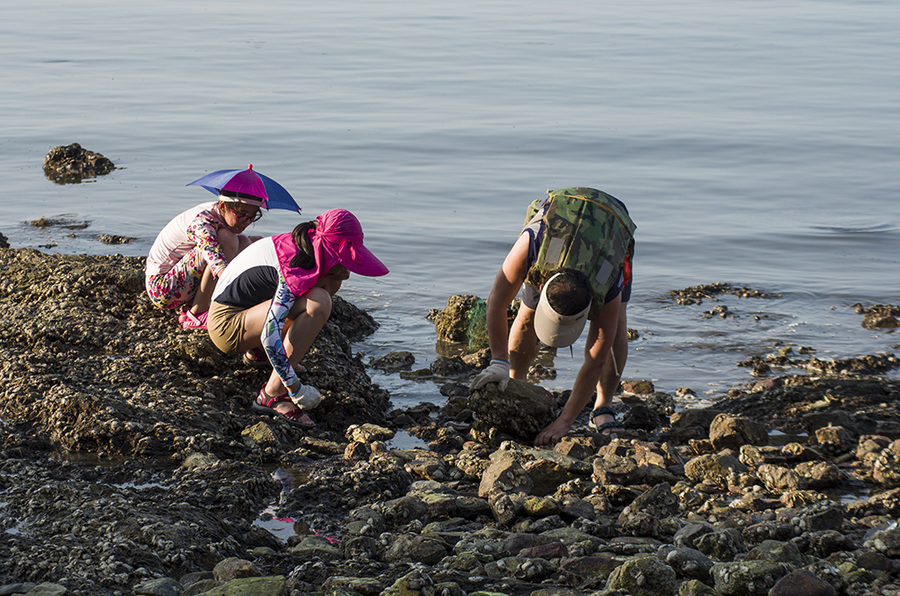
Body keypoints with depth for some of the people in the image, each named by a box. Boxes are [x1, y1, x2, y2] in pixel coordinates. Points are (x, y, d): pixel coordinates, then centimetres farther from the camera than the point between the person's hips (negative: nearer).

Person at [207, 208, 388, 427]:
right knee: (318, 303, -28)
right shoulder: (294, 269, -28)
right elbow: (269, 337, -36)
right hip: (227, 325, -10)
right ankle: (272, 396, -25)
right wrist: (296, 389, -31)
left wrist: (335, 278, 3)